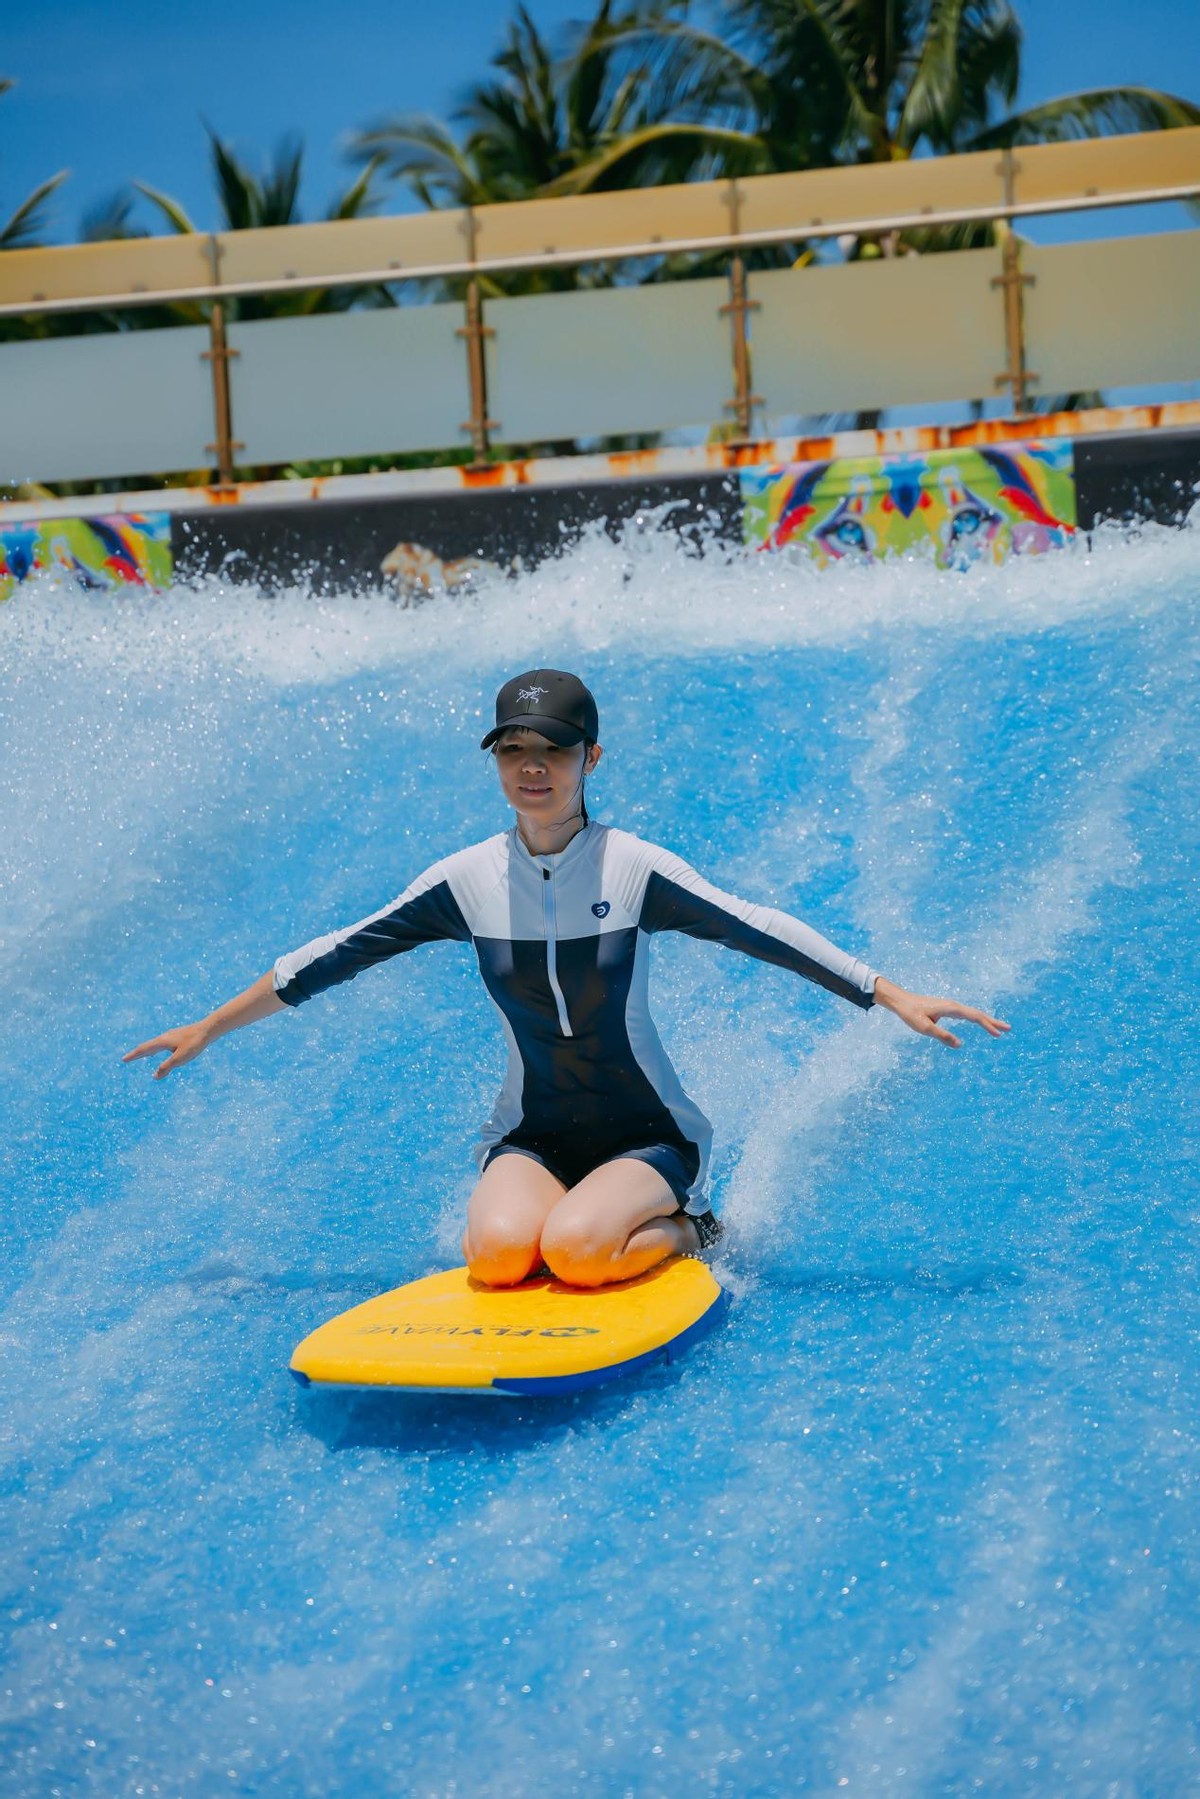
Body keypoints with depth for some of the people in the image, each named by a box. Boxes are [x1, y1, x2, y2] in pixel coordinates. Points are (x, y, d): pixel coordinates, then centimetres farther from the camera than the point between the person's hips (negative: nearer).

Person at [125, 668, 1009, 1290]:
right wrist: (211, 1027, 9)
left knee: (575, 1247, -33)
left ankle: (684, 1231, 1)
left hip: (646, 1134, -3)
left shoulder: (635, 869, -12)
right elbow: (338, 955, 5)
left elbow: (763, 933, -12)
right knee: (500, 1251, -29)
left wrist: (895, 998, -17)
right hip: (531, 1137, 3)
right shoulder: (468, 881, -4)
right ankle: (623, 1219, 6)